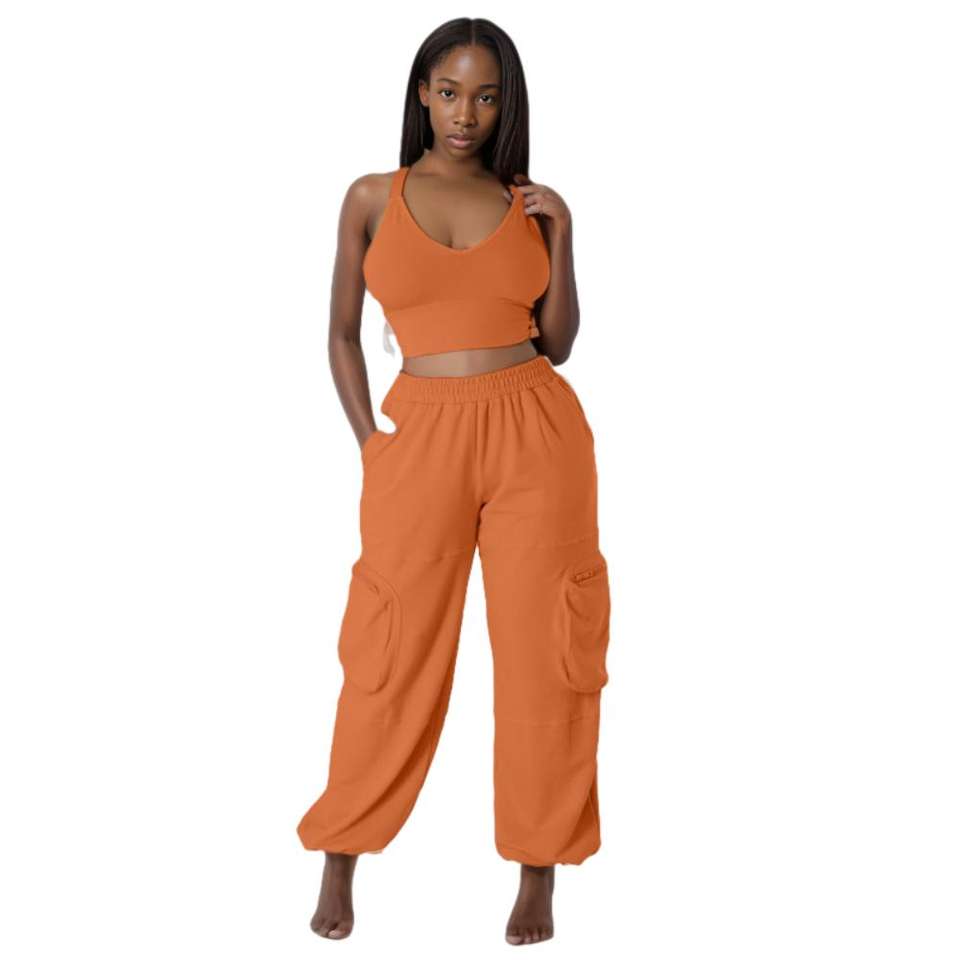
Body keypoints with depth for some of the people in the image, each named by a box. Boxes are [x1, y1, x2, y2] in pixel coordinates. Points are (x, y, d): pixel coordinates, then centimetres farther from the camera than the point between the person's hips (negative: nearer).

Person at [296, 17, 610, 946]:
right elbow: (341, 330, 10)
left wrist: (562, 236, -2)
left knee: (543, 651, 4)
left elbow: (558, 344, 9)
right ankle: (341, 860, 20)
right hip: (421, 435, -1)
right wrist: (367, 437, -1)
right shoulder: (372, 197, 7)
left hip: (536, 433, 1)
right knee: (392, 654, 3)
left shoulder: (529, 203, 9)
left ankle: (539, 872, 17)